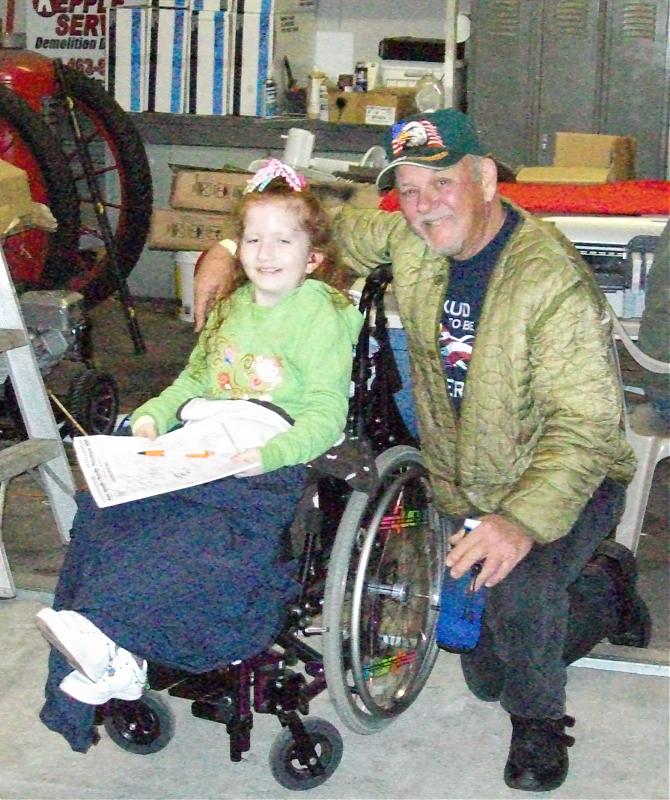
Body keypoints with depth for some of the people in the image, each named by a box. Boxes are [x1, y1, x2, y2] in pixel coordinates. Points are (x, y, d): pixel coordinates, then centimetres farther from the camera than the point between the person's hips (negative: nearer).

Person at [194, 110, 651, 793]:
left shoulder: (553, 280, -28)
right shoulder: (409, 242, -8)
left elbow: (584, 421, -32)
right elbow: (328, 229, 11)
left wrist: (523, 520, -45)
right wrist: (228, 249, -4)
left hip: (567, 481, -6)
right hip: (465, 492, 7)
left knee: (514, 587, -37)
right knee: (485, 673, 15)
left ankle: (539, 722, -5)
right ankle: (603, 582, 42)